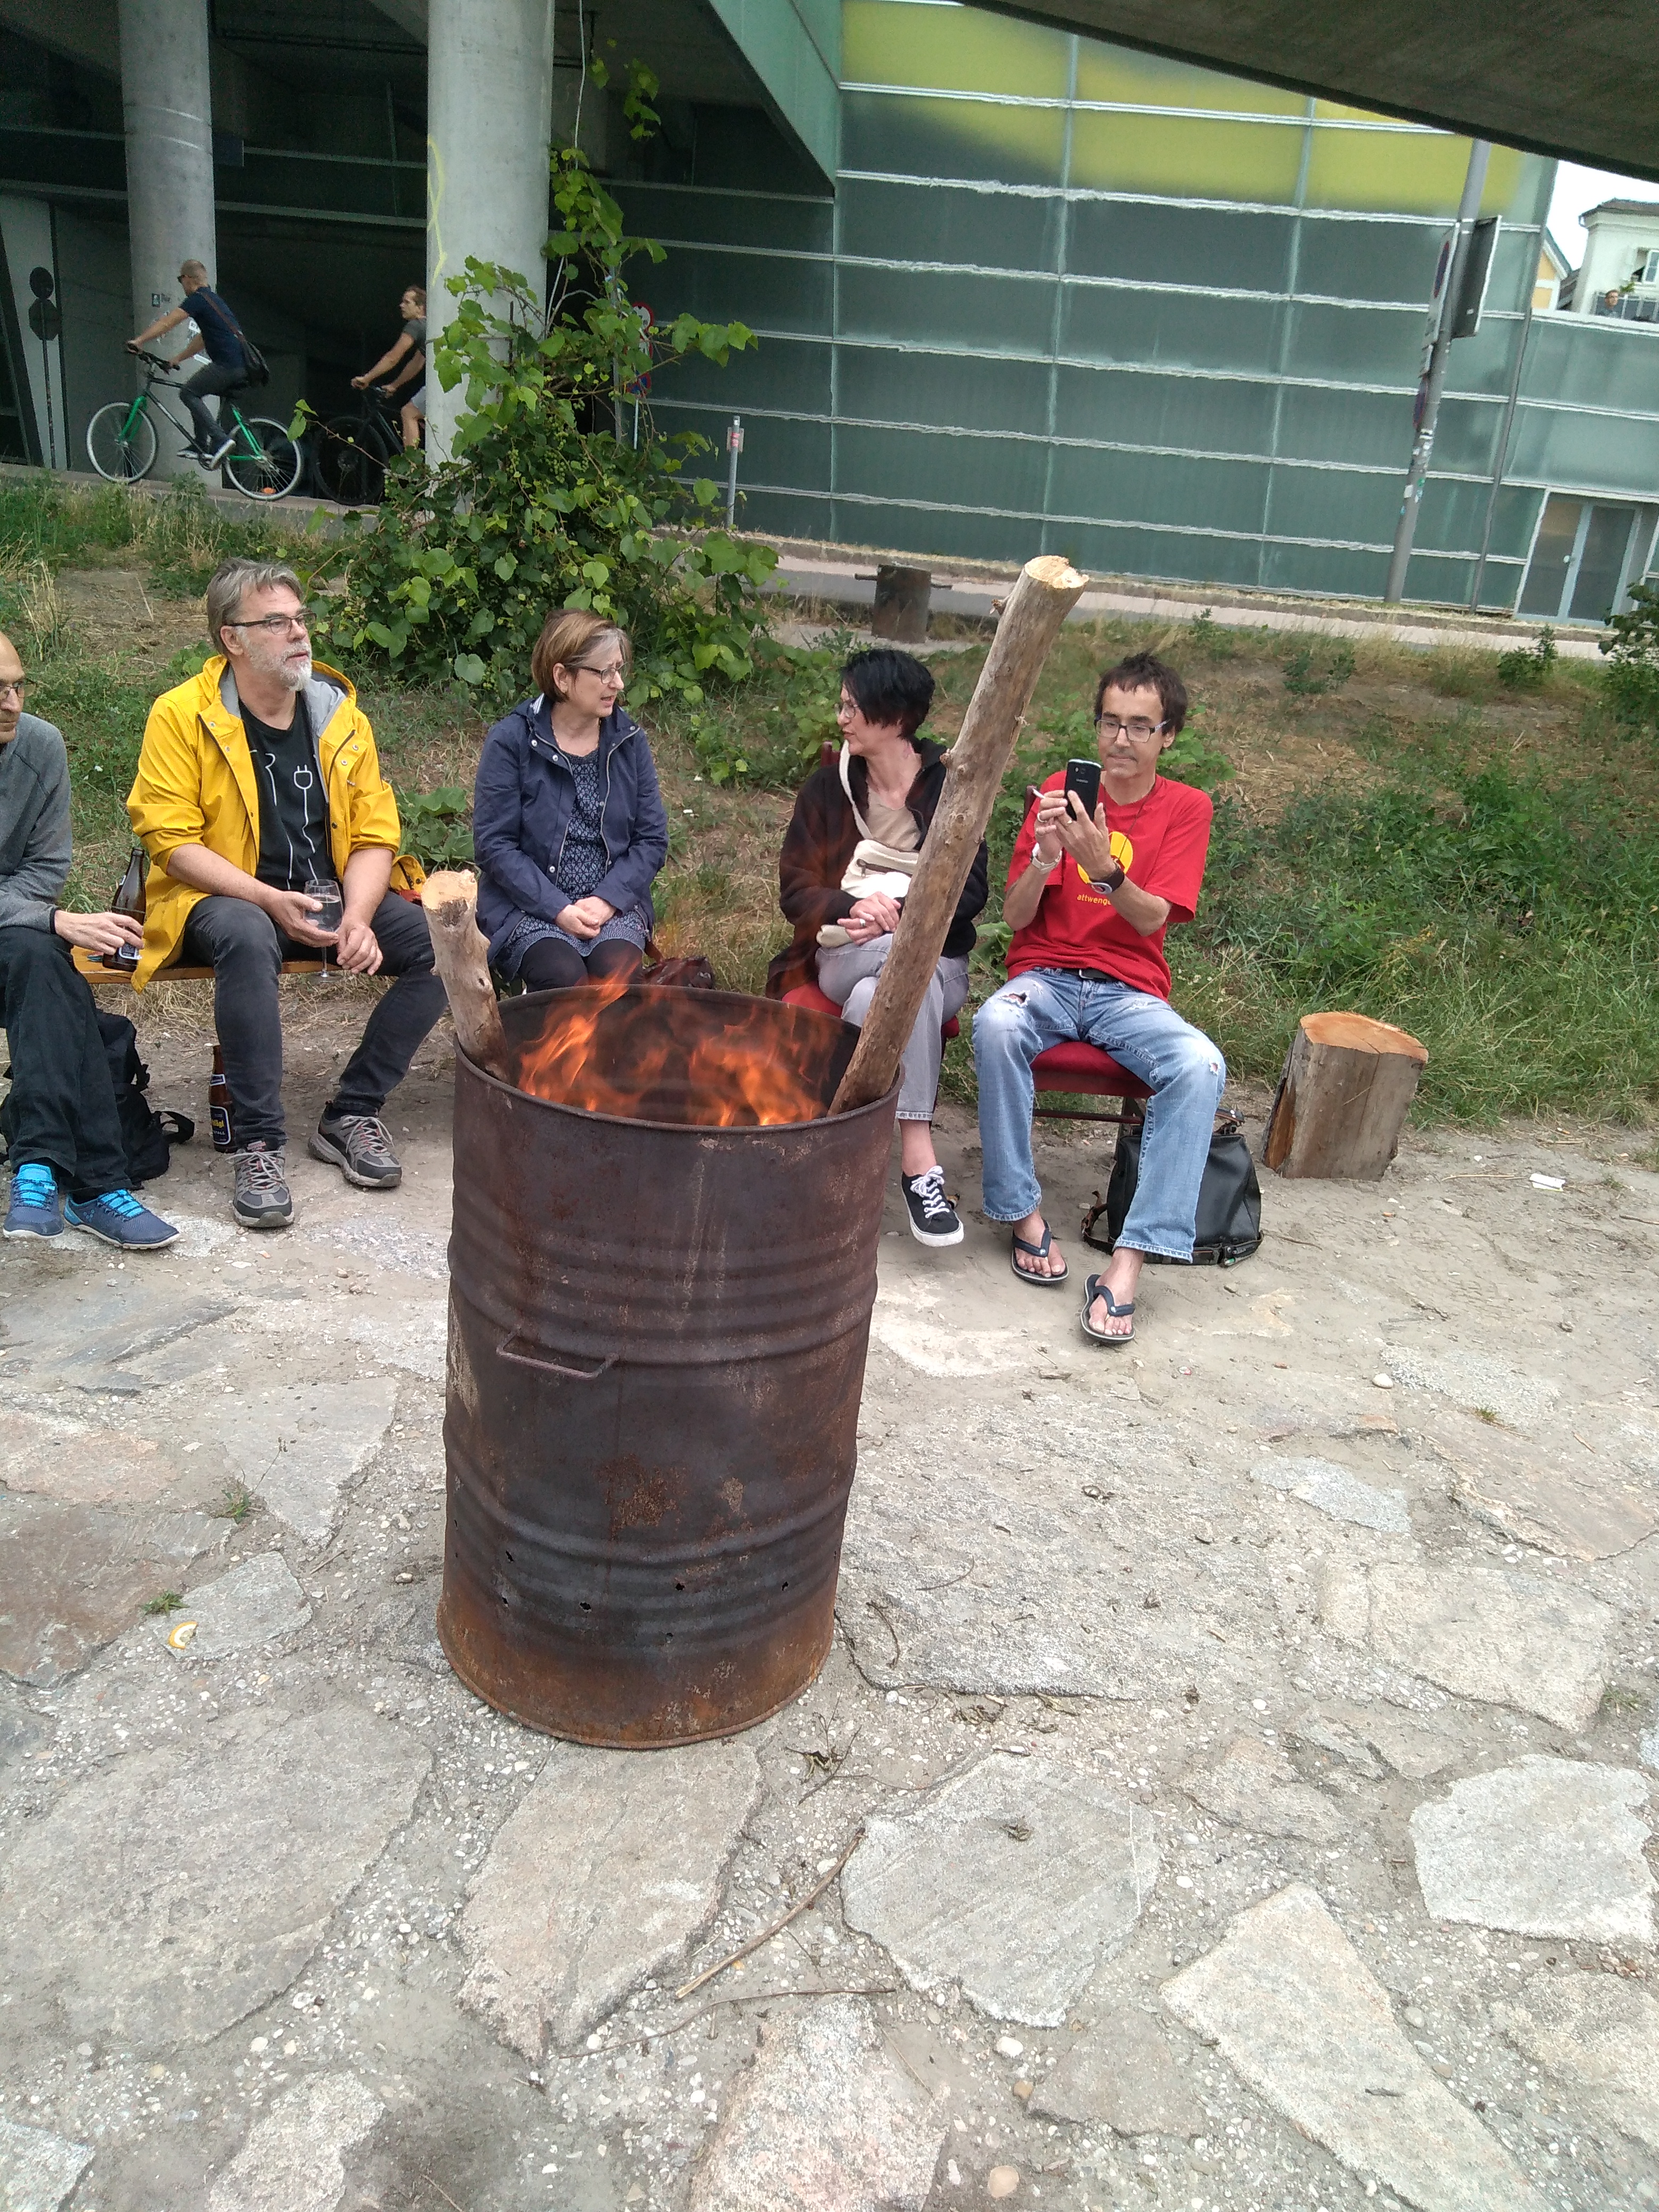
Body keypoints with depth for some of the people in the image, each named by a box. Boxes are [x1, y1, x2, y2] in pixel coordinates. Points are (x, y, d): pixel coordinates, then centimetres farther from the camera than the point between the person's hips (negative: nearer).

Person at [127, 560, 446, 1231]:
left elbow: (374, 835, 3)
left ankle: (351, 1114, -8)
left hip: (332, 898, 5)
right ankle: (259, 1144, -28)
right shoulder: (182, 715, -6)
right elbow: (171, 842, -12)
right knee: (248, 937, -40)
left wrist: (358, 917, -17)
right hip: (223, 901, -4)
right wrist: (271, 901, -25)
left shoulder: (339, 711, 6)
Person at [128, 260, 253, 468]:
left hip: (227, 365, -9)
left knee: (189, 394, -4)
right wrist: (179, 359, 34)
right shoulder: (212, 298, 26)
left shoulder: (198, 299, -5)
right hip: (241, 366, 9)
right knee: (195, 393, 20)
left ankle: (220, 441, -15)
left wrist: (139, 341, -13)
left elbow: (167, 322, -12)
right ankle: (201, 446, 17)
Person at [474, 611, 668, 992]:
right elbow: (493, 845, -8)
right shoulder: (511, 741, -6)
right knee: (566, 977, -29)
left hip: (612, 903, 3)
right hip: (529, 905, -2)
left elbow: (652, 838, 4)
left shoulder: (628, 738, 4)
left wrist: (607, 900, -12)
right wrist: (558, 909, -17)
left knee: (617, 974, -27)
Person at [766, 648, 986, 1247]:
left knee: (876, 997, -38)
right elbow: (796, 889, 4)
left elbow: (970, 891, -1)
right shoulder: (828, 786, 9)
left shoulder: (951, 786, 5)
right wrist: (854, 907, -17)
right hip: (843, 955, 1)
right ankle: (918, 1156, -40)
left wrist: (898, 913, -19)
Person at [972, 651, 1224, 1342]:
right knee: (996, 1025, -36)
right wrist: (1045, 857, -22)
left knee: (1200, 1065, -31)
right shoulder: (1060, 792, 3)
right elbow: (1016, 916, -2)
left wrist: (1102, 866, -29)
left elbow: (1151, 920, -10)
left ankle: (1130, 1259, -31)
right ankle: (1023, 1211, -20)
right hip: (1045, 978, 0)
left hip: (1130, 992, 0)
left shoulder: (1186, 809, 4)